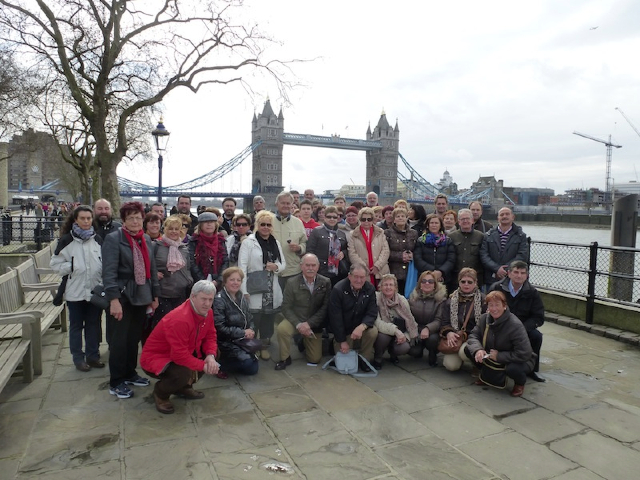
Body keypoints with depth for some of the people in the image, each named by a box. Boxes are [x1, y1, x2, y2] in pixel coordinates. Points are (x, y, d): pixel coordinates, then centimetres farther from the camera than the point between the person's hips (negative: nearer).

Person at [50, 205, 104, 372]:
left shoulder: (97, 240, 3)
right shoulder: (67, 240, -5)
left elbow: (105, 262, 10)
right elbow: (55, 264, -3)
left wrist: (102, 272, -5)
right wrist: (71, 267, -16)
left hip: (95, 289, 2)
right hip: (75, 291, -2)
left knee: (94, 324, 12)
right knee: (76, 325, 10)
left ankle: (93, 355, 25)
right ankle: (78, 358, 23)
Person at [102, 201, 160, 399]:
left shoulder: (146, 239, 11)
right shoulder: (113, 239, -8)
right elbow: (109, 272, -16)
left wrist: (155, 295, 14)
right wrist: (113, 299, -23)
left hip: (141, 297, 6)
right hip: (122, 297, -6)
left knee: (134, 338, 14)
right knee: (119, 341, 1)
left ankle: (130, 374, 30)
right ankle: (116, 383, 15)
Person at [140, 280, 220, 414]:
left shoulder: (207, 312, -7)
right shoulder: (179, 320, -34)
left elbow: (210, 337, 1)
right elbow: (180, 356, -34)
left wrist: (211, 356, -18)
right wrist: (203, 366, -25)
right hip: (155, 358, -9)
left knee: (213, 353, -2)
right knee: (183, 373, -35)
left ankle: (184, 387, 14)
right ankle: (160, 393, 0)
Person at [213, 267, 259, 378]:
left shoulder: (242, 298, 6)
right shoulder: (219, 300, -17)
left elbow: (249, 319, 11)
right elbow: (219, 328, -23)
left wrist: (251, 330, -12)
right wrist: (242, 332, -21)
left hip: (242, 340, 7)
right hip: (226, 341, -7)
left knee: (253, 369, 6)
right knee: (247, 363, -23)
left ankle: (227, 361, 24)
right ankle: (221, 365, 1)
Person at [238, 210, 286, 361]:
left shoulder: (276, 242, 11)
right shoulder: (248, 242, -5)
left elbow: (284, 263, 15)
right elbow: (242, 267, -11)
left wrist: (276, 267, -10)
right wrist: (244, 291, -17)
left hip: (272, 291, 5)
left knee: (268, 320, 12)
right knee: (253, 321, -2)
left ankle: (264, 346, 29)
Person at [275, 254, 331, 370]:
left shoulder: (325, 282, -9)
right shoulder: (292, 282, -11)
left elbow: (325, 307, -11)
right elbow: (286, 307, -9)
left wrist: (309, 324, -19)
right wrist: (298, 324, -22)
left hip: (314, 324, 1)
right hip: (295, 320, -1)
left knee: (315, 359, 3)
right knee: (281, 329, -33)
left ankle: (305, 341, 36)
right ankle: (285, 358, -6)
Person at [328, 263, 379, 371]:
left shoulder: (370, 289, -9)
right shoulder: (338, 290, -19)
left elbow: (372, 313, -12)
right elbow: (335, 318, -16)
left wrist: (361, 327, -33)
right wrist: (342, 341, -15)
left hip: (360, 328, 2)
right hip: (343, 330, -2)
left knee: (373, 332, -29)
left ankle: (365, 359, -4)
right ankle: (335, 343, 26)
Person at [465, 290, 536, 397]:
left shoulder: (515, 325, -29)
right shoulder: (485, 318, -10)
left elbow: (524, 354, -31)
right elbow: (474, 335, -4)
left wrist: (499, 356, -27)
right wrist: (478, 349, -26)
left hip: (520, 360, -5)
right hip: (491, 356, 5)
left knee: (512, 368, -40)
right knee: (468, 349, -11)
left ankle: (520, 383, 0)